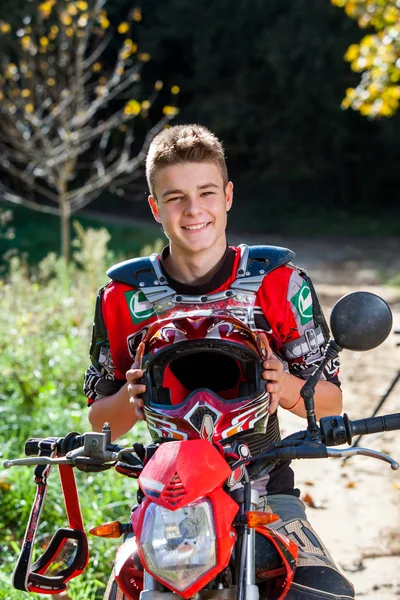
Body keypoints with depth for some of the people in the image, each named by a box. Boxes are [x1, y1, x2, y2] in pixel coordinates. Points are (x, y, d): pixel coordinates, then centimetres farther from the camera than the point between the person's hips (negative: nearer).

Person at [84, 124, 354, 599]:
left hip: (264, 487, -1)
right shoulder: (123, 298, 4)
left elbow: (330, 401, 4)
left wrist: (284, 385, -17)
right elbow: (100, 421, 10)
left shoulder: (282, 284, 0)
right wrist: (132, 396, -12)